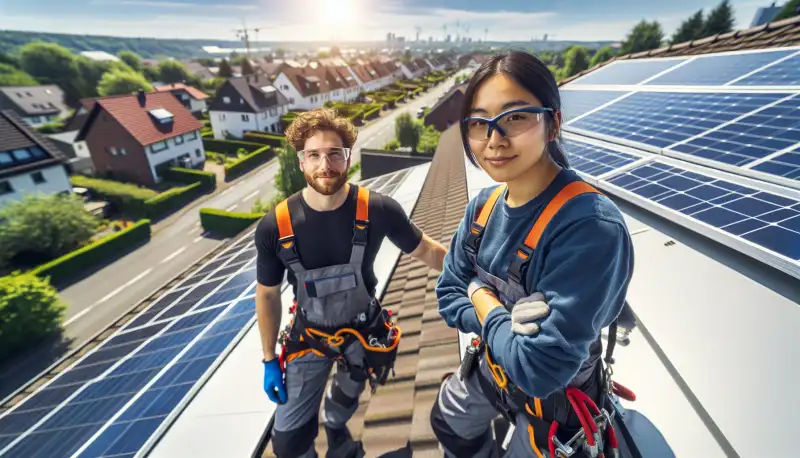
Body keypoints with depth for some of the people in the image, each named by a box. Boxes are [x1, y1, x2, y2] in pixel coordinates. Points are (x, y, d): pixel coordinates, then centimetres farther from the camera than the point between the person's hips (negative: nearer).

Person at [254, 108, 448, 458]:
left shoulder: (378, 210, -27)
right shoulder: (274, 227, -23)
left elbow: (426, 250, -10)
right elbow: (267, 294, -8)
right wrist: (269, 360, 0)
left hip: (363, 329, 1)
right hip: (309, 336, 0)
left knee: (348, 395, 31)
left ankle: (335, 428, 69)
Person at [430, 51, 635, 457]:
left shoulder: (592, 227, -35)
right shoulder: (483, 205, -13)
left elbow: (540, 369, -36)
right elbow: (448, 296, -6)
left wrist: (482, 301, -21)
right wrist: (501, 320, -24)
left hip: (554, 398, -6)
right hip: (490, 366, 7)